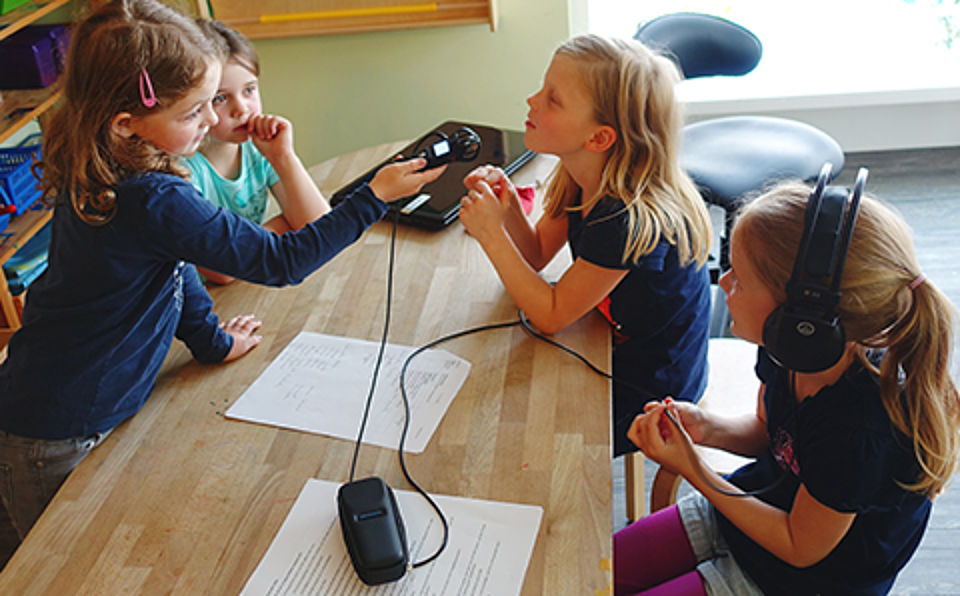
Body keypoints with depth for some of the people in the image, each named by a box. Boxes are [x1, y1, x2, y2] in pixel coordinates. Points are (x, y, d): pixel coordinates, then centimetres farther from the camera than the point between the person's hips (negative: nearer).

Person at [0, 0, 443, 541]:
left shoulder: (94, 175, -3)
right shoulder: (155, 201, -31)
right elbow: (281, 261, -25)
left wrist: (211, 339, 19)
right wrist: (374, 196, -19)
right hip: (56, 443, -7)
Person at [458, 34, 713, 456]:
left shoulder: (631, 222, -35)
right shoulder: (582, 178, -10)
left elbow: (550, 316, -25)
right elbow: (536, 254, 1)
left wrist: (492, 234, -28)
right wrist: (509, 207, -18)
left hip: (646, 391, -7)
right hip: (609, 347, 8)